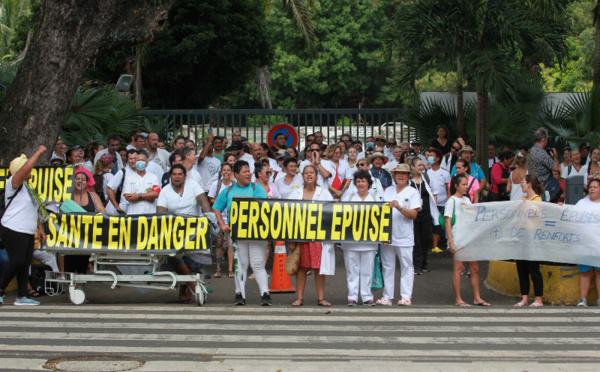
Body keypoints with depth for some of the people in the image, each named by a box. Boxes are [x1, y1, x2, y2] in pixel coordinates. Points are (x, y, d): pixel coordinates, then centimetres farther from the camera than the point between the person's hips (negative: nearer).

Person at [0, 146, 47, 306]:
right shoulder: (13, 182, -5)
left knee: (25, 264, 5)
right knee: (17, 262, -13)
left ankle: (21, 296, 8)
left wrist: (40, 228, 20)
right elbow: (25, 169, -25)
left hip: (28, 233, 9)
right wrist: (38, 152, -18)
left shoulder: (27, 187, 21)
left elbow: (34, 211, 26)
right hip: (13, 231, -9)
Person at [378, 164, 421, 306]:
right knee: (387, 266, 6)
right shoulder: (388, 191, 14)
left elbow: (413, 215, -7)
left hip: (404, 237, -3)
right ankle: (387, 296, 10)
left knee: (407, 266, -2)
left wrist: (399, 207, -23)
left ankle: (406, 297, 0)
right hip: (387, 235, 4)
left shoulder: (412, 192, 2)